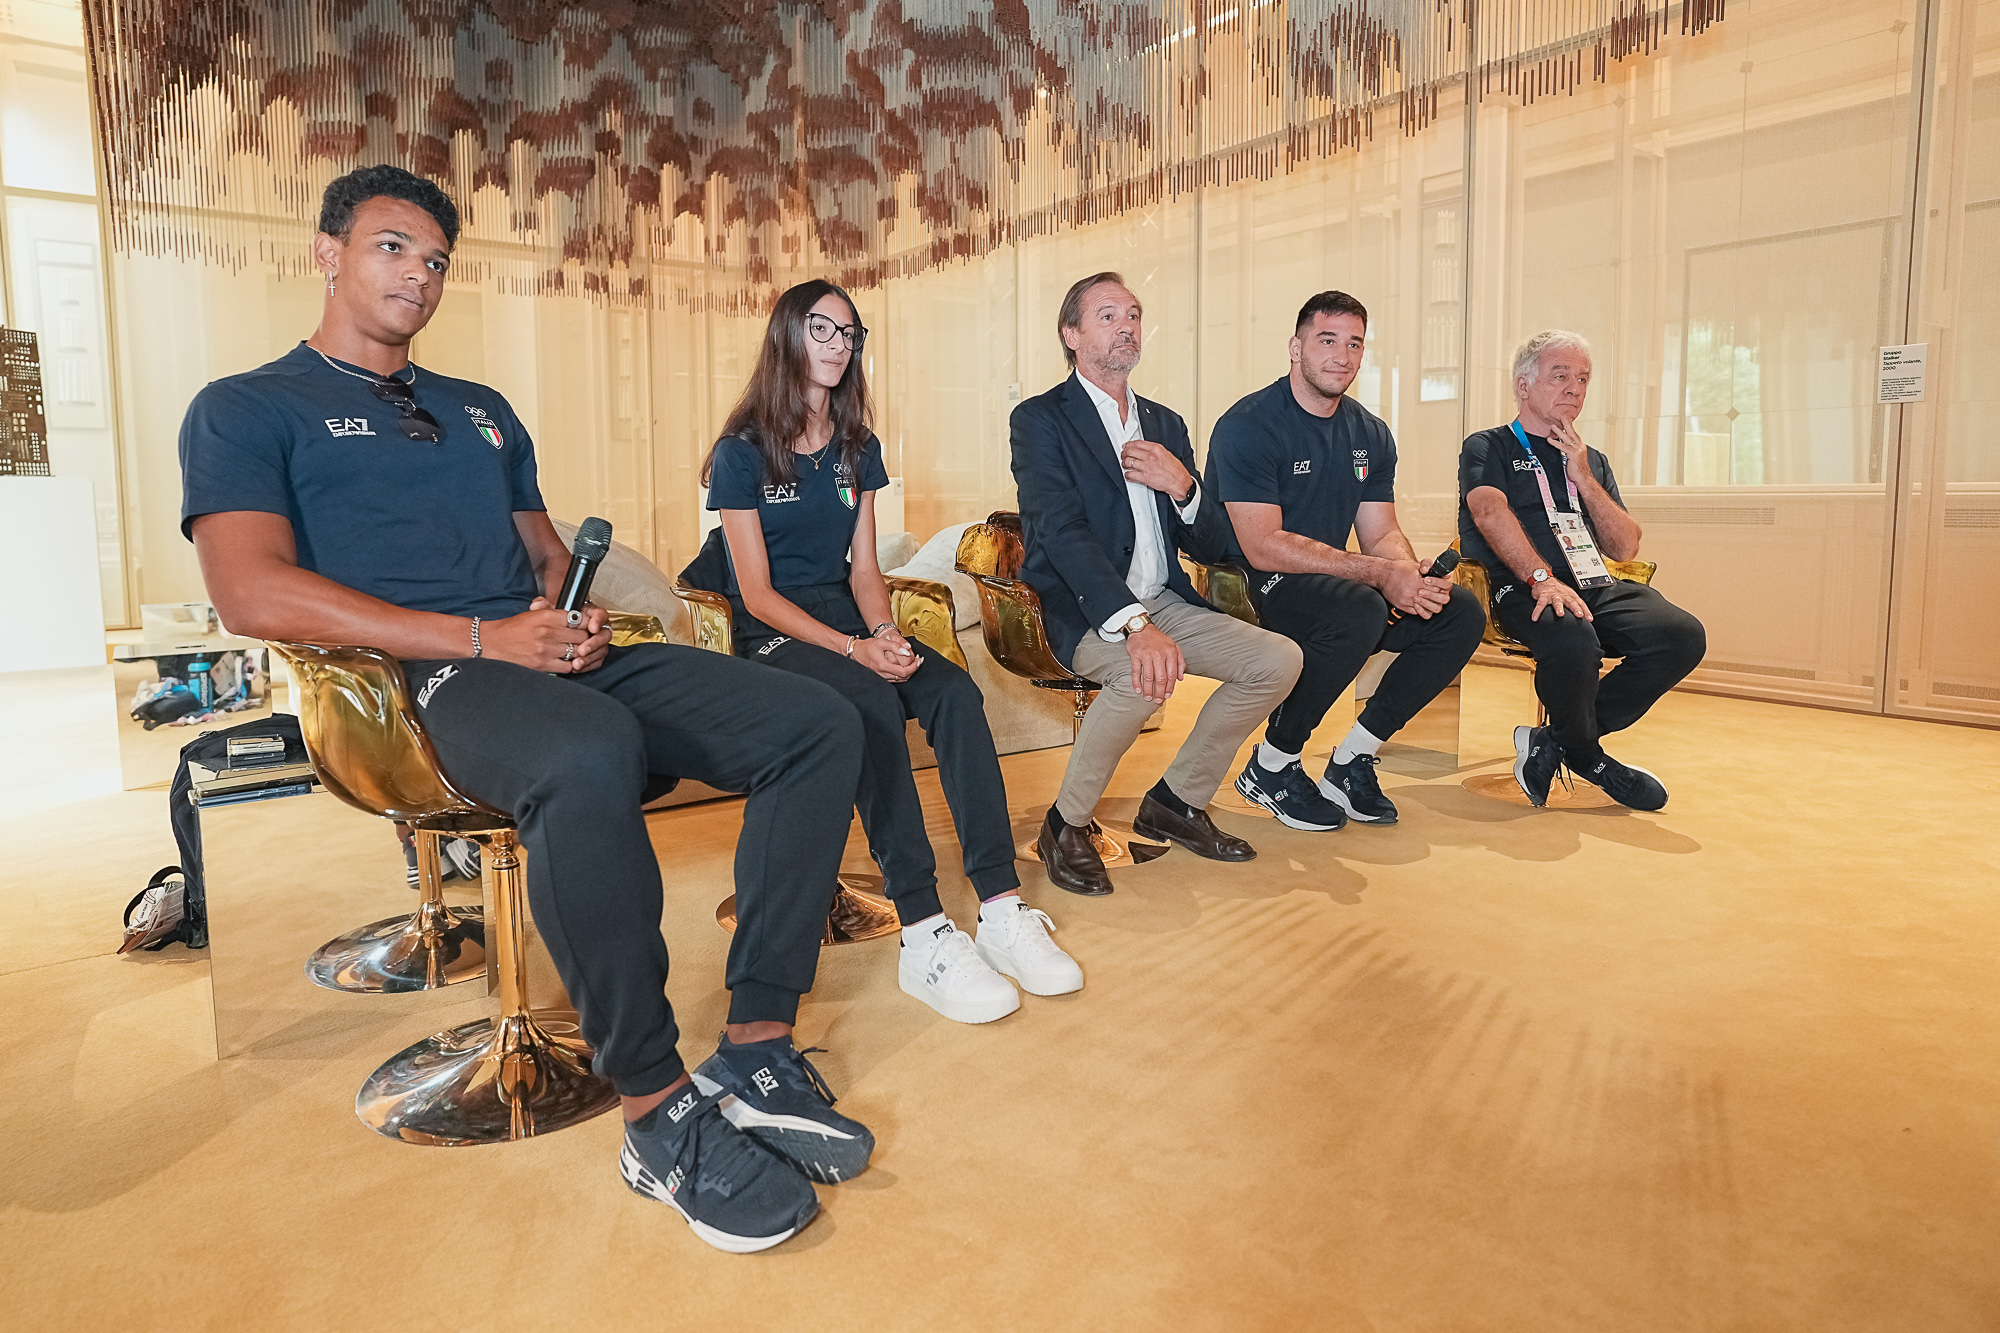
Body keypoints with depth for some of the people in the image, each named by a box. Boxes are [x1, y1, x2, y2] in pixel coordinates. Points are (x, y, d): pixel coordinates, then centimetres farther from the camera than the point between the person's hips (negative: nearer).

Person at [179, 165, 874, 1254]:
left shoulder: (482, 411, 30)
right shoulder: (245, 412, 10)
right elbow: (255, 594, -7)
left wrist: (576, 613, 0)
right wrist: (481, 639, -15)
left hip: (567, 658, 7)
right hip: (432, 683, -6)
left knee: (820, 724, -15)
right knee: (586, 756, -42)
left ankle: (756, 1051, -16)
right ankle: (656, 1111, -26)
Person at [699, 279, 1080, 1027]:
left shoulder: (858, 451, 14)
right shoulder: (742, 453, -4)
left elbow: (863, 569, 11)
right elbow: (758, 594, -9)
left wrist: (886, 635, -10)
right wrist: (853, 648, -21)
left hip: (845, 619, 5)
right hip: (772, 636, -5)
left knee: (954, 690, -25)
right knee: (873, 706, -36)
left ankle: (1002, 910, -30)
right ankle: (923, 936, -36)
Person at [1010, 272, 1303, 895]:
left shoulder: (1165, 424, 17)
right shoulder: (1041, 420, -3)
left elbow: (1213, 547, 14)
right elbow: (1061, 533, -20)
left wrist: (1183, 486, -9)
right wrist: (1135, 625, -35)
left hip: (1163, 603, 7)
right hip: (1085, 611, -6)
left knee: (1280, 658, -10)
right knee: (1143, 675, -35)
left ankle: (1176, 800, 7)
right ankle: (1067, 825, -11)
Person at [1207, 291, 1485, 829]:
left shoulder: (1370, 435, 11)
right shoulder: (1247, 426, -13)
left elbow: (1382, 534, 10)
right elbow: (1263, 546, -21)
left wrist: (1410, 579, -15)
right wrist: (1379, 573, -25)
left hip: (1337, 584, 8)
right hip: (1256, 589, -7)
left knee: (1461, 613, -9)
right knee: (1360, 610, -35)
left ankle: (1351, 762, 0)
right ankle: (1271, 766, -14)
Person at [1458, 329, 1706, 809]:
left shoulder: (1592, 461, 28)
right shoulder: (1488, 447, 11)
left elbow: (1626, 547, 18)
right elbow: (1491, 513, -12)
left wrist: (1583, 479, 5)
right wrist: (1543, 578, -27)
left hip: (1598, 588, 6)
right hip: (1524, 589, -6)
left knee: (1684, 635, -22)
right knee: (1573, 639, -38)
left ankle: (1553, 744, -12)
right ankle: (1589, 757, -7)